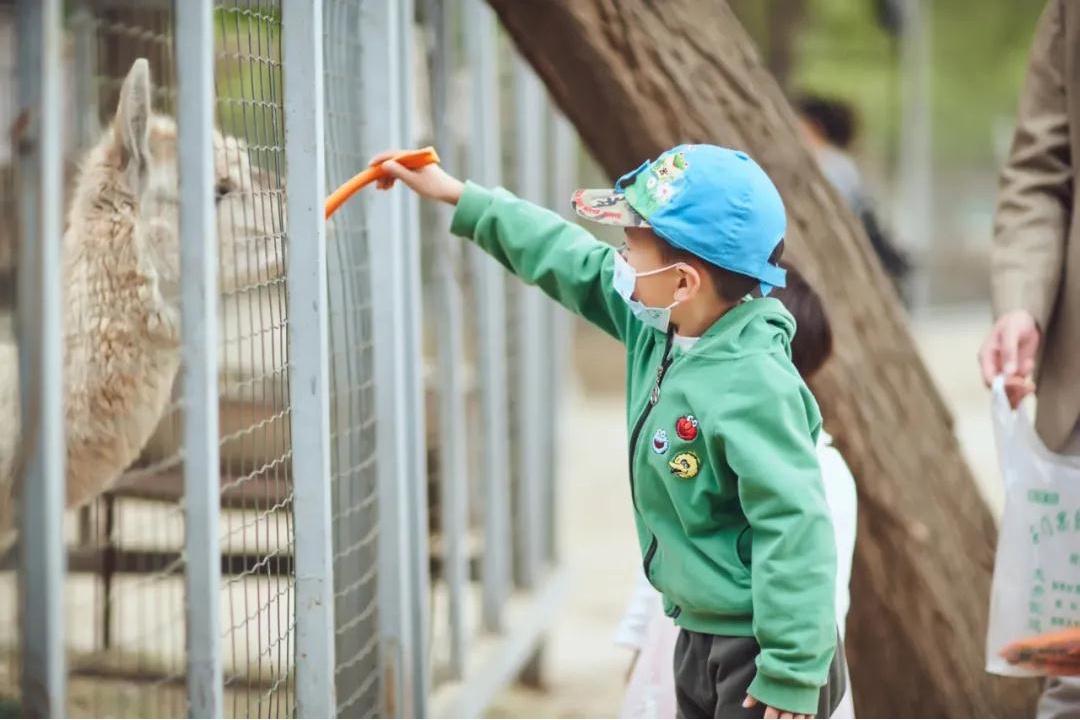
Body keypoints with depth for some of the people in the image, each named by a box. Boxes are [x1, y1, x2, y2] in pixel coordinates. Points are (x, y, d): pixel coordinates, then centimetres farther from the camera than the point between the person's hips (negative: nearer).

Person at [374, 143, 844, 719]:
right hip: (700, 637, 10)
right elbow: (571, 261, 16)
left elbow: (795, 531, -28)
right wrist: (462, 200, 22)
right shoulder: (660, 331, 2)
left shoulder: (752, 389, -27)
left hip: (757, 653, -10)